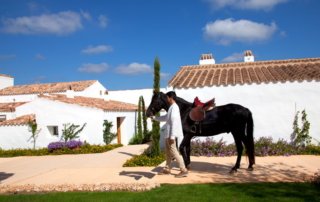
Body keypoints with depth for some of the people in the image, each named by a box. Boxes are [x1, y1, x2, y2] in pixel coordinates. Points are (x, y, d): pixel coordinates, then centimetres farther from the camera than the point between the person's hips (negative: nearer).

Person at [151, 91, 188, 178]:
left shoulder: (174, 107, -16)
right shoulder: (171, 107, 15)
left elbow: (174, 123, -23)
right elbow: (166, 118, 29)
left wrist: (172, 136, -24)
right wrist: (154, 118, 33)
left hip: (172, 135, -10)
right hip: (168, 135, 10)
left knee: (174, 152, -7)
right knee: (168, 153, 17)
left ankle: (184, 170, -2)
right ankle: (167, 169, 27)